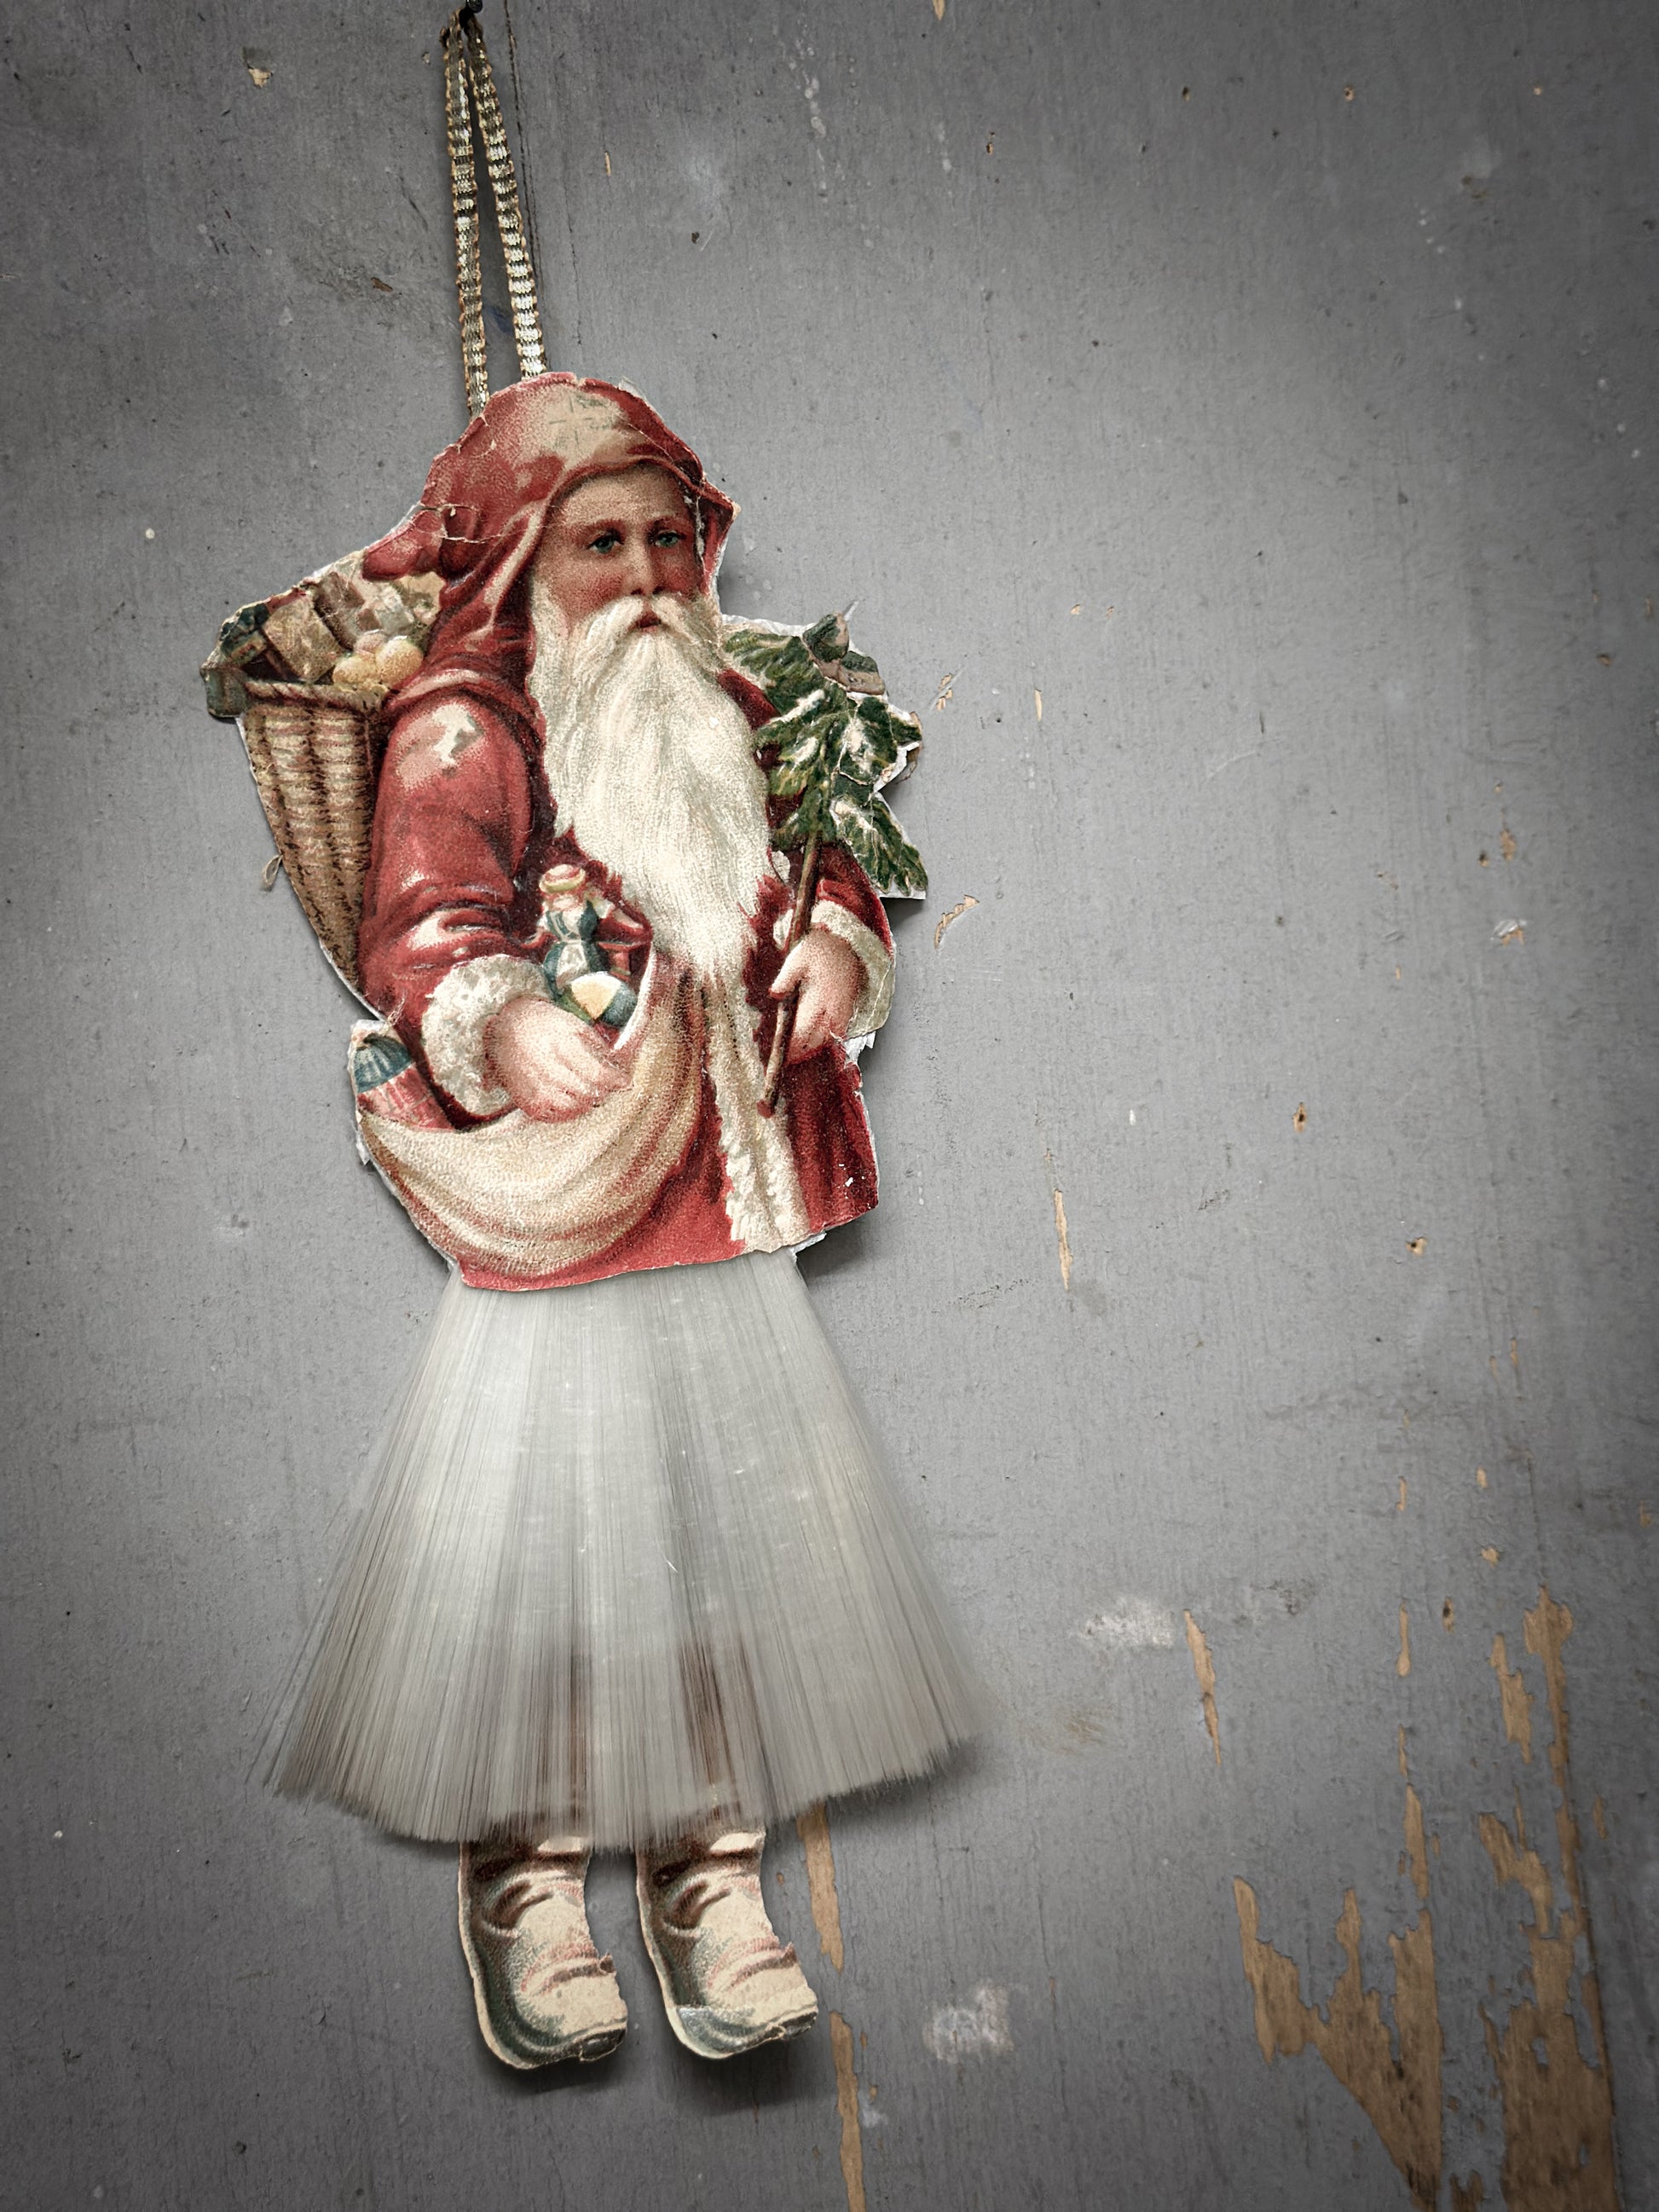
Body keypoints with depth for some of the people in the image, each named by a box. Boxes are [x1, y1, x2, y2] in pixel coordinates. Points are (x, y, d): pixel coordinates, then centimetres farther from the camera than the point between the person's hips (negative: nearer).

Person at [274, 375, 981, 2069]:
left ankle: (707, 1870, 20)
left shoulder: (724, 713, 14)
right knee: (547, 1517, -2)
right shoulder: (464, 726, -6)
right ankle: (523, 1883, 15)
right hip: (555, 1201, -6)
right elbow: (420, 928, -16)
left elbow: (816, 857, 21)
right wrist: (501, 1023, -37)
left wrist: (836, 938, -2)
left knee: (728, 1512, 7)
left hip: (720, 1204, 6)